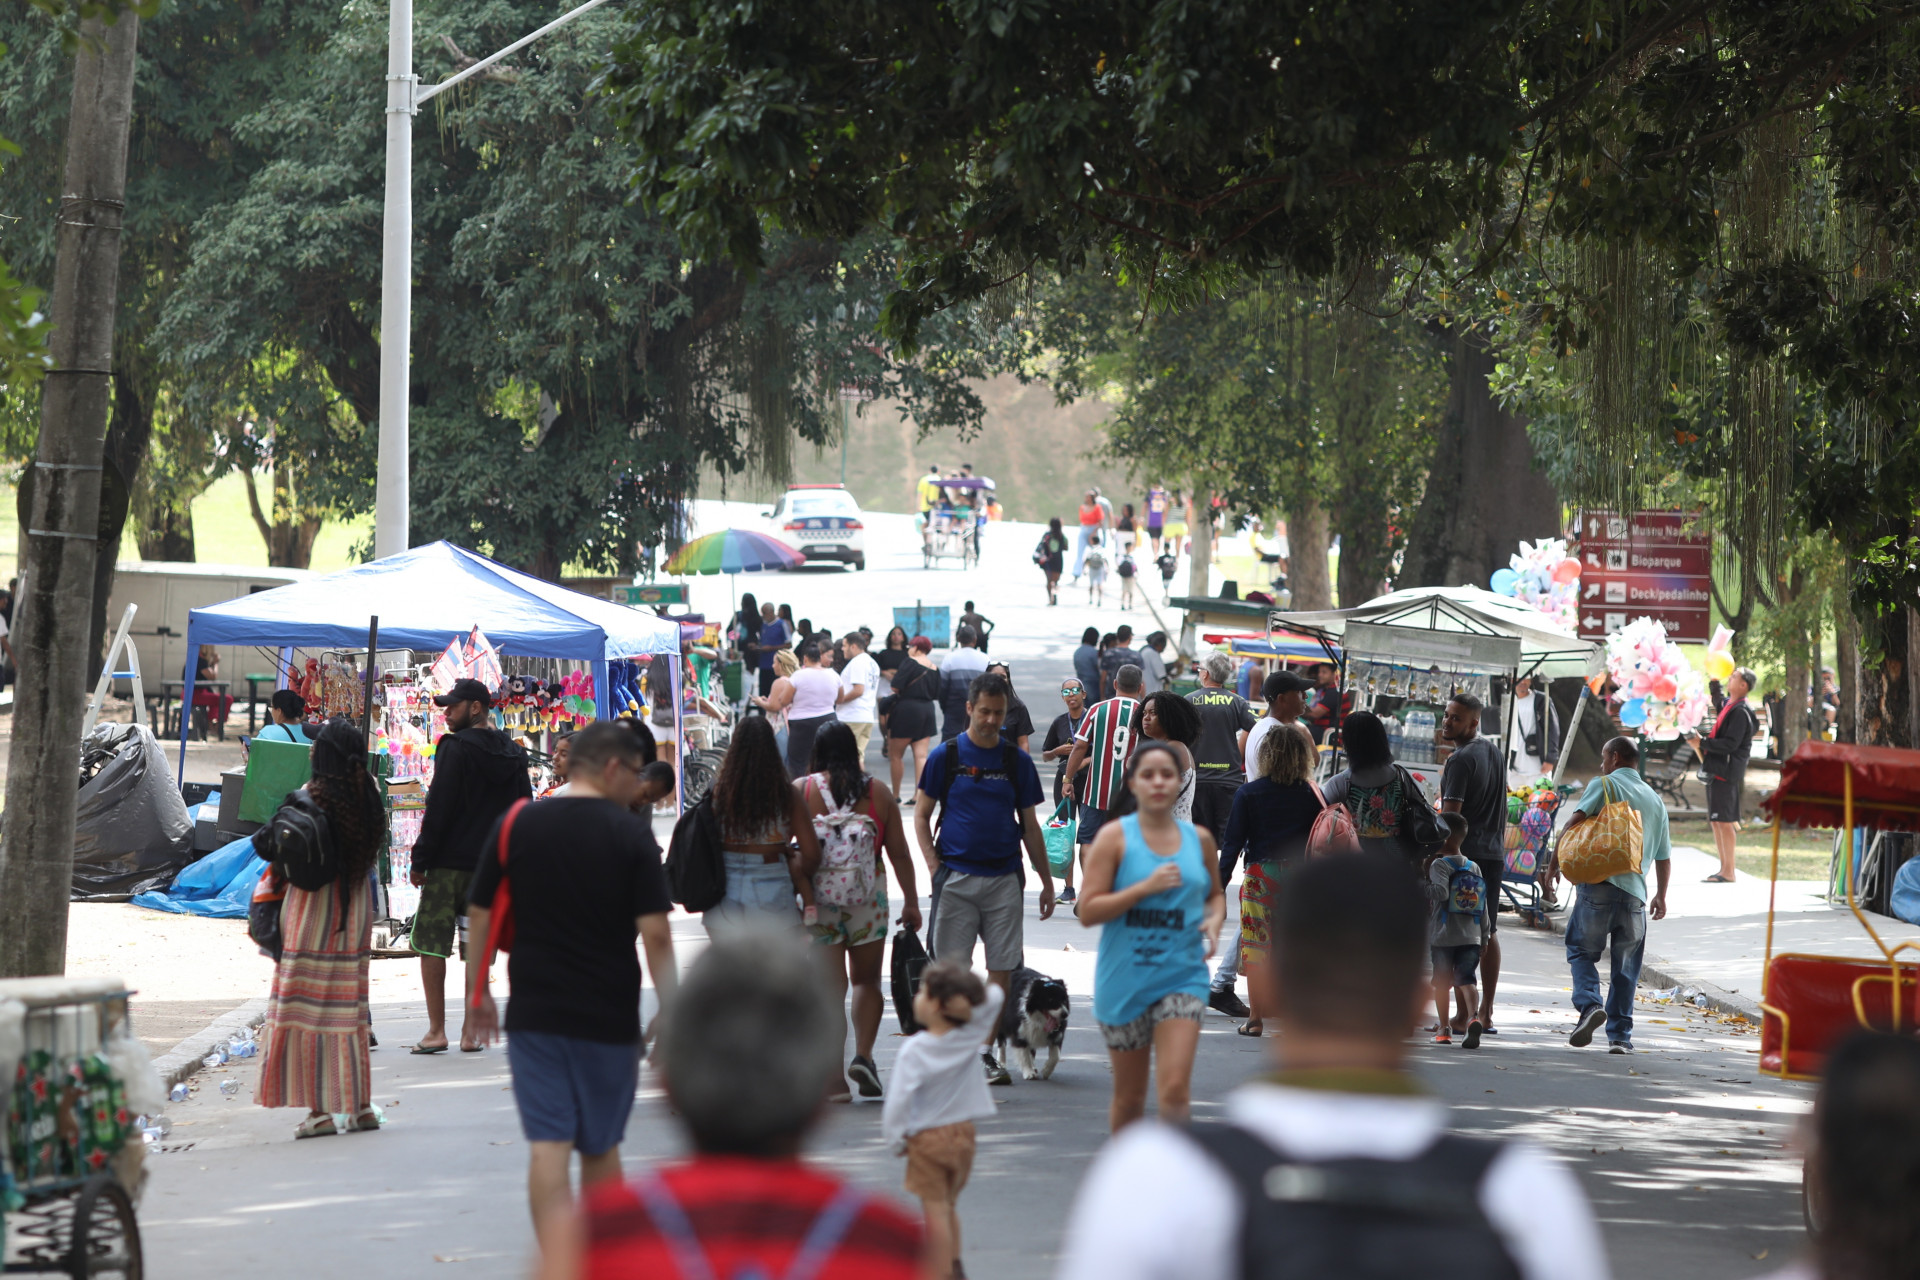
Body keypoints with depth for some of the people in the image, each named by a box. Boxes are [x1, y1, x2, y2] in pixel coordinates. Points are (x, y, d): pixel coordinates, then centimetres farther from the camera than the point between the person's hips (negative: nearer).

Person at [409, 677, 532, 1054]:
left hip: (448, 865, -6)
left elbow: (439, 809, -12)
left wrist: (420, 860, -7)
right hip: (493, 867, 6)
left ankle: (436, 1031, -3)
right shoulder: (513, 754, 11)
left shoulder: (455, 748, -10)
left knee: (431, 942, 1)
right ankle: (471, 1031, 8)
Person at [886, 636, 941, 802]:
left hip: (907, 709, -6)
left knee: (895, 755, 5)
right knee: (921, 756, 4)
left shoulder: (910, 663, -10)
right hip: (928, 710, 6)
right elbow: (937, 695, 11)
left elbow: (896, 687, -16)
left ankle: (896, 794, 8)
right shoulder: (934, 668, 8)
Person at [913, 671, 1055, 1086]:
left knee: (1002, 967, -1)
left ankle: (986, 1052, 8)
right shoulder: (946, 756, 2)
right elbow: (921, 816, 5)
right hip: (956, 876, -2)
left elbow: (1029, 825, 14)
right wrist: (935, 866, -7)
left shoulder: (1017, 762, 8)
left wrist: (1047, 881, 12)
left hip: (1005, 878, 2)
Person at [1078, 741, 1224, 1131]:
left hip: (1182, 977, 1)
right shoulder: (1114, 837, -4)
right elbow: (1088, 912, -10)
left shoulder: (1198, 839, 6)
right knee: (1130, 1098, 10)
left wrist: (1214, 920, 1)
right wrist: (1146, 887, -19)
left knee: (1176, 1088, -15)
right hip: (1124, 979, -1)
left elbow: (1215, 894, 23)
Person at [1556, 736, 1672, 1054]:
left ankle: (1589, 1004, -16)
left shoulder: (1604, 785, 4)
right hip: (1635, 891, 4)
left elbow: (1575, 822, -11)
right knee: (1625, 968, 9)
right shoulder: (1655, 800, 19)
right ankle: (1619, 1035, 7)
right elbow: (1664, 857, 22)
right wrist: (1661, 896, 35)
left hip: (1598, 886, -4)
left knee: (1581, 950, 8)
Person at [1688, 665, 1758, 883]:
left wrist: (1702, 744, -17)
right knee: (1716, 821, 12)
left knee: (1724, 820, -9)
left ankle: (1728, 872, -6)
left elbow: (1730, 744, -21)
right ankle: (1724, 868, 18)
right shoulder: (1729, 705, 16)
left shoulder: (1740, 712, -14)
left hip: (1726, 772, -10)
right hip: (1716, 771, 10)